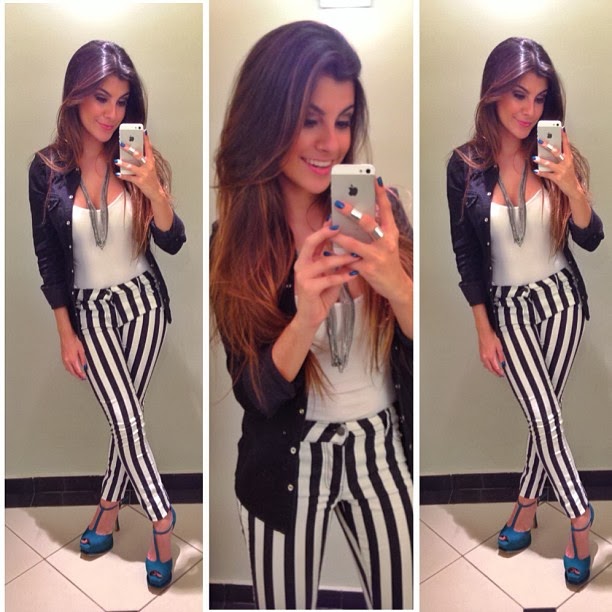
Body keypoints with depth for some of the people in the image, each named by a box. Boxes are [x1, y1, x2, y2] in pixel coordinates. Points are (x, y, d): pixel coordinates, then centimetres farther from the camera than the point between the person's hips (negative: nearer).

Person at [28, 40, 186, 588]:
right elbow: (48, 257, -3)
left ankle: (108, 511, 28)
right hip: (89, 310, -1)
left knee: (126, 418, 7)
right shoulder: (48, 168, -9)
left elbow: (173, 243, -10)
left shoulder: (139, 162, -7)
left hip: (143, 302, 1)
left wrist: (156, 191, -28)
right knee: (128, 421, -6)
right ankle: (163, 526, 11)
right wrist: (66, 333, -3)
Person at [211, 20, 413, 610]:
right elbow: (255, 393, -13)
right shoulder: (231, 241, -12)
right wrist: (306, 318, -33)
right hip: (288, 465, -1)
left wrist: (397, 286, -31)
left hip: (382, 450, 2)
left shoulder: (377, 208, -9)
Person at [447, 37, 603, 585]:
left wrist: (574, 189, -27)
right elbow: (466, 254, -4)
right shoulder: (465, 165, -10)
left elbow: (591, 241, -8)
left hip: (561, 299, 1)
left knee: (544, 416, 7)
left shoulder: (557, 158, -7)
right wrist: (484, 330, -3)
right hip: (507, 307, -1)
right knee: (546, 419, -5)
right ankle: (580, 521, 13)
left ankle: (526, 508, 26)